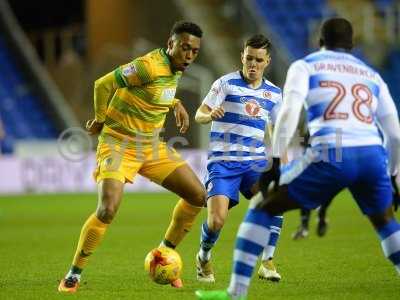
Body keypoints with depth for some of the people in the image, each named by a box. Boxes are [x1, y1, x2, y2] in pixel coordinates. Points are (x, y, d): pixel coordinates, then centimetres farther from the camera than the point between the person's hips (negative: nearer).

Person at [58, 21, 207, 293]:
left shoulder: (176, 67, 2)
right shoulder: (149, 66, -25)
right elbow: (103, 84, -21)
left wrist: (175, 104, 6)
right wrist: (100, 120, -7)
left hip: (151, 145, 8)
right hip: (119, 144, -8)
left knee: (198, 196, 3)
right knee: (108, 210, -23)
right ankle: (74, 275, -6)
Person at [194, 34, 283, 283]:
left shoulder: (274, 93, 11)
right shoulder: (227, 83, -3)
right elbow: (199, 115, -8)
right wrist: (211, 115, -31)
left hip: (256, 162, 3)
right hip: (223, 162, -3)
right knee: (217, 221, -18)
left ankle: (267, 262, -14)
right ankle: (204, 258, 17)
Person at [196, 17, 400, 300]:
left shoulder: (305, 66, 15)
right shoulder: (372, 76, 26)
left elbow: (289, 112, -4)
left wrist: (274, 162, -6)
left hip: (331, 158, -4)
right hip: (372, 156, 4)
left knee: (262, 208, 13)